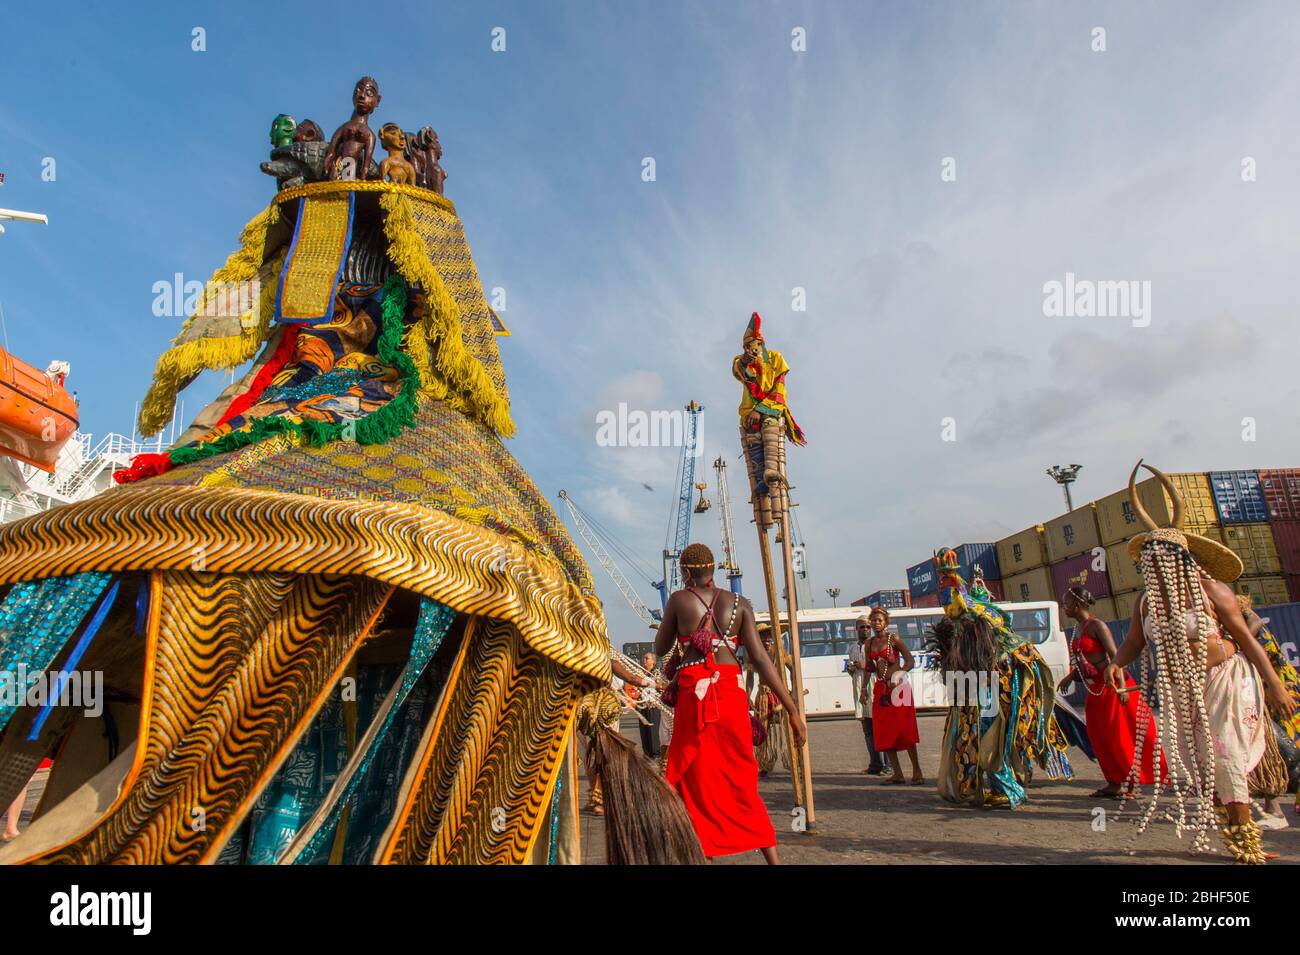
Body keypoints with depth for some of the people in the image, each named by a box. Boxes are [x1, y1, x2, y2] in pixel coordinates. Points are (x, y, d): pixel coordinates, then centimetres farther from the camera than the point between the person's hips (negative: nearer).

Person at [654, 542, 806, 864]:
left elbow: (660, 648, 12)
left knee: (696, 782, 9)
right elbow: (761, 659, -2)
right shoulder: (739, 603, 5)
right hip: (733, 693, 3)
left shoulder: (679, 599, 0)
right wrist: (792, 710, -2)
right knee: (741, 780, 16)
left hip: (694, 693, -3)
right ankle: (773, 858, 15)